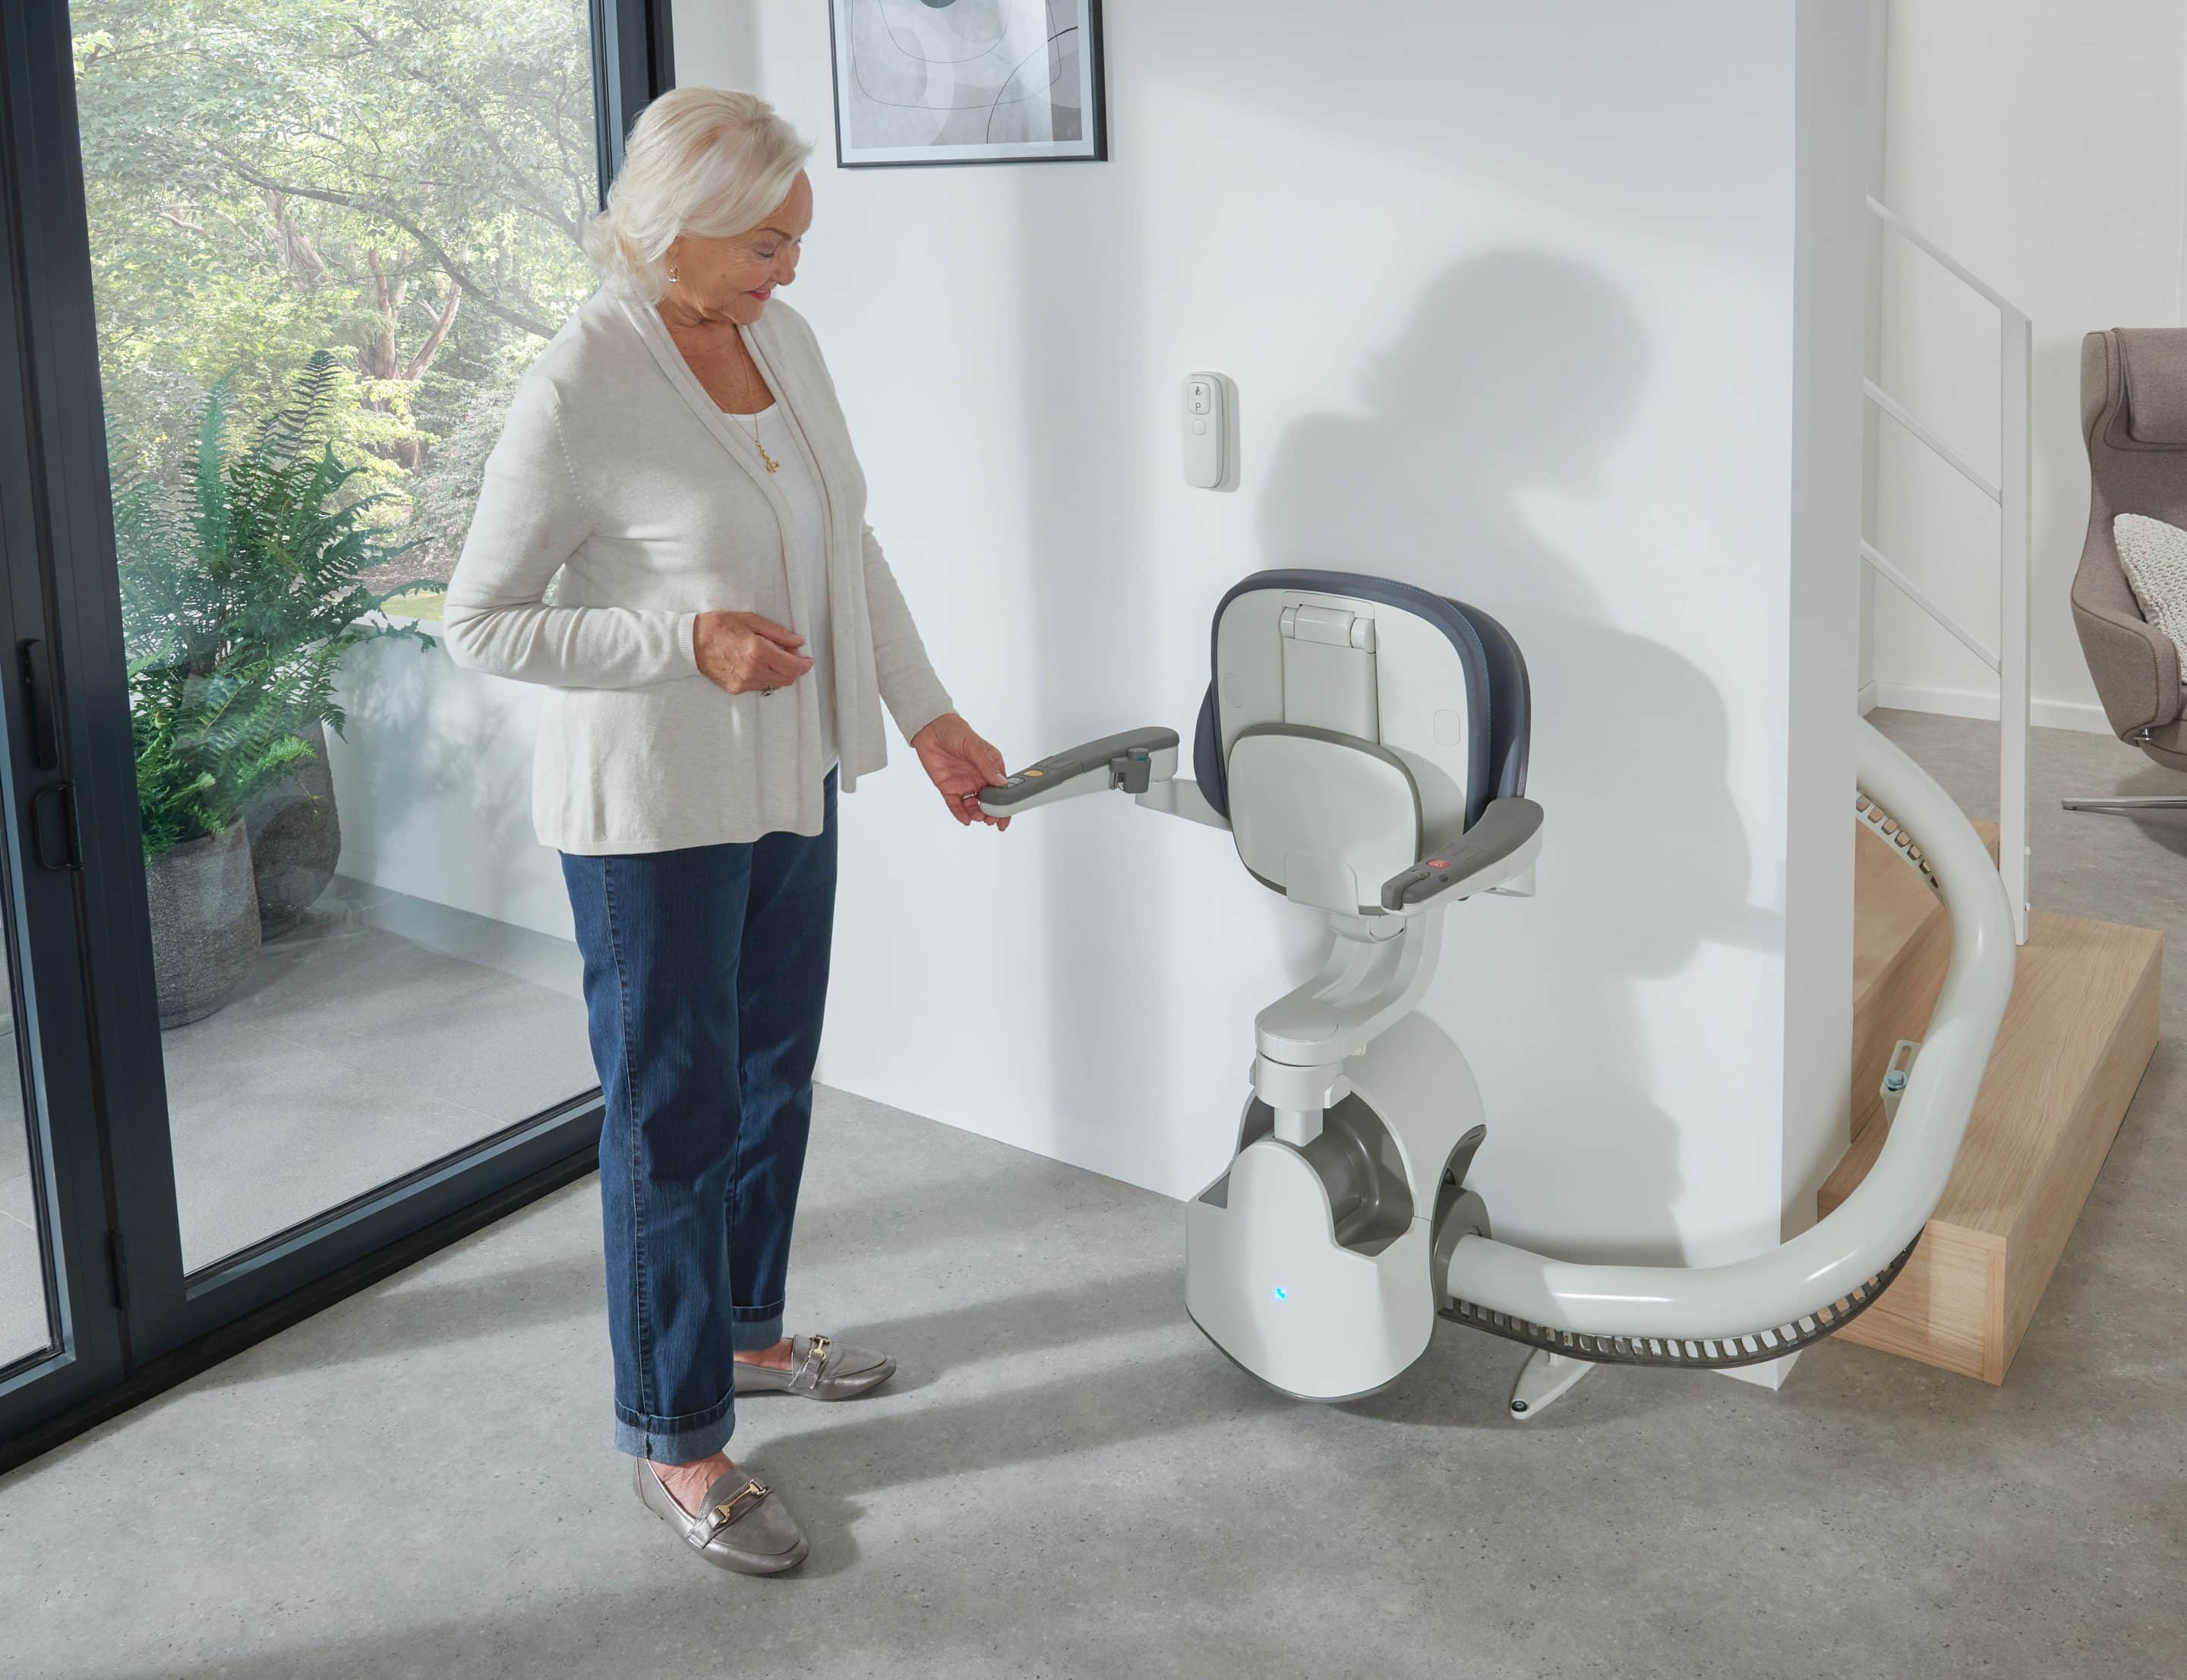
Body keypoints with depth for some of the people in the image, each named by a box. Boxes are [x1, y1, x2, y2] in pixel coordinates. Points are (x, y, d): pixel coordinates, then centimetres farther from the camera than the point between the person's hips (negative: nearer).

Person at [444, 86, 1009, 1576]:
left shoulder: (782, 337, 1)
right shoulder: (577, 393, -21)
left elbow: (850, 546, 11)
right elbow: (483, 624, -16)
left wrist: (929, 719, 8)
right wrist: (684, 642, -24)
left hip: (790, 780, 8)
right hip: (653, 808, -8)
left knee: (774, 1074, 20)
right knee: (675, 1112, 3)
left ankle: (743, 1327, 42)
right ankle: (675, 1440, 18)